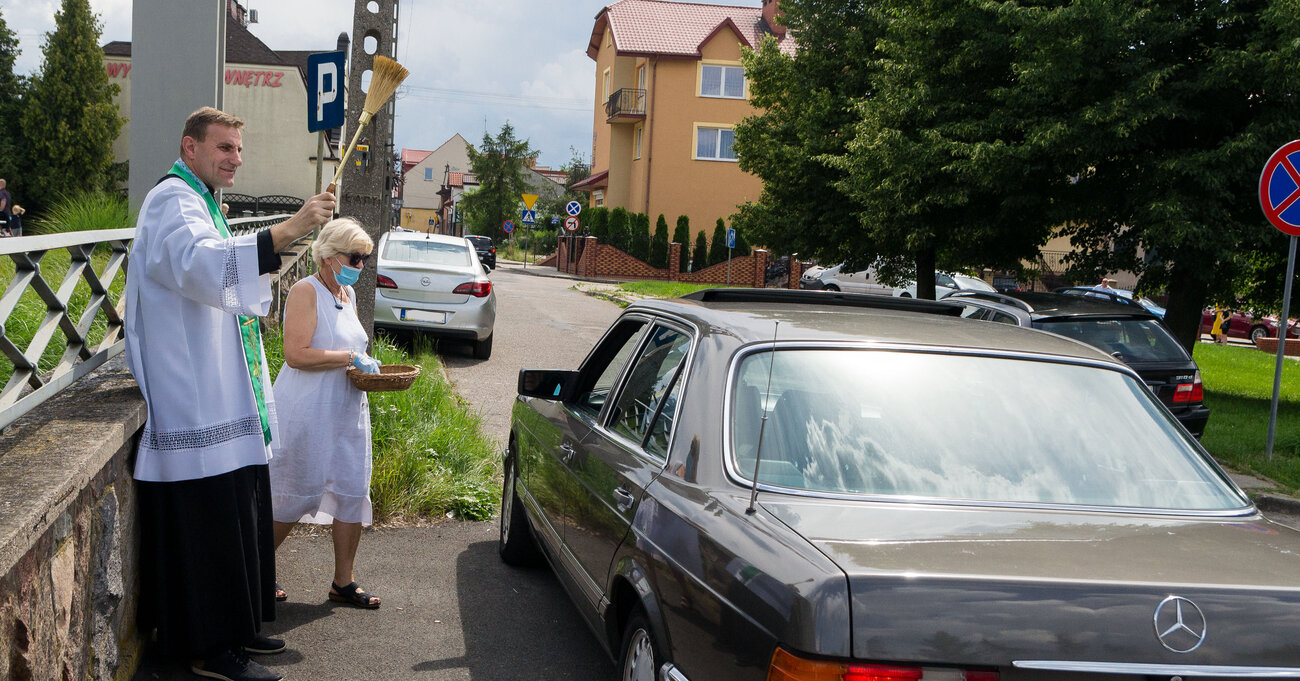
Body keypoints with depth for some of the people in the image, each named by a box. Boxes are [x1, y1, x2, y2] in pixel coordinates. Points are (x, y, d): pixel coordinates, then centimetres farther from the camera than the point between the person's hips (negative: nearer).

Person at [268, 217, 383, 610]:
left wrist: (365, 364, 8)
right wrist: (350, 358, -20)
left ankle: (343, 582, 16)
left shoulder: (348, 294, 14)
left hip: (347, 411, 8)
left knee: (353, 492, 6)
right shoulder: (306, 292, -11)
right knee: (295, 494, 1)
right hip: (307, 412, -8)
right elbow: (296, 354, -22)